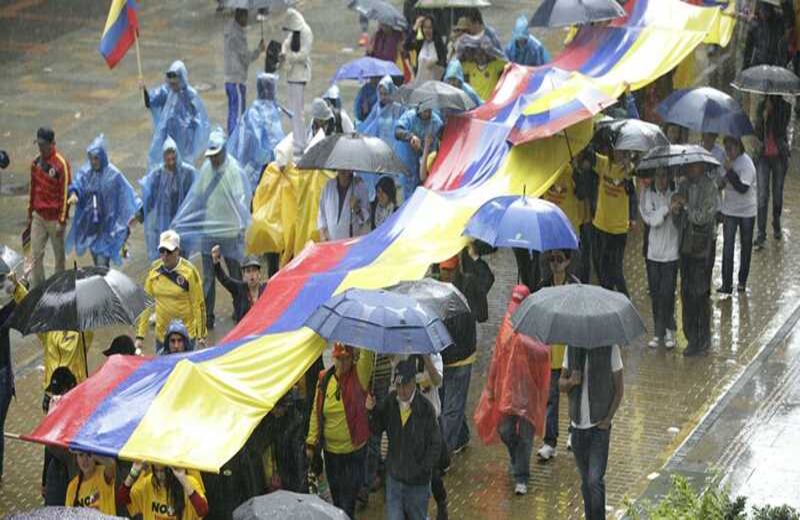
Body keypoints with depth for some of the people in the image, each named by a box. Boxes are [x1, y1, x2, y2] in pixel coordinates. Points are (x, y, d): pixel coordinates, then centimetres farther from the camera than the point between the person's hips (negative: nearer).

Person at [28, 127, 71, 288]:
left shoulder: (61, 164, -14)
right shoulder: (36, 163, 5)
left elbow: (65, 193, -14)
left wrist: (62, 221, -15)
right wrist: (30, 213, 16)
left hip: (55, 218, -5)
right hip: (38, 217, 5)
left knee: (59, 255, 7)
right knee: (36, 255, 3)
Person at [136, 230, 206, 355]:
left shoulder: (189, 271, -11)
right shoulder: (154, 269, 1)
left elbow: (198, 304, -7)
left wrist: (201, 335, -6)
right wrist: (140, 336, 3)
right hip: (161, 334, 4)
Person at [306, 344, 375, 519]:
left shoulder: (358, 376, -10)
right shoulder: (324, 379, -2)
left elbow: (367, 354, -29)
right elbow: (316, 413, 3)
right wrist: (311, 442, 2)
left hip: (355, 450, -3)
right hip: (331, 450, 3)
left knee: (348, 501, 3)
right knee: (336, 495, 20)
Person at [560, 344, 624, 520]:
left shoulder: (610, 348, -8)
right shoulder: (572, 348, 4)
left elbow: (619, 388, -3)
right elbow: (561, 385, 9)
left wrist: (608, 418, -11)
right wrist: (571, 382, -15)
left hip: (599, 425, -4)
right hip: (578, 425, 4)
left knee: (595, 480, -13)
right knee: (586, 480, 13)